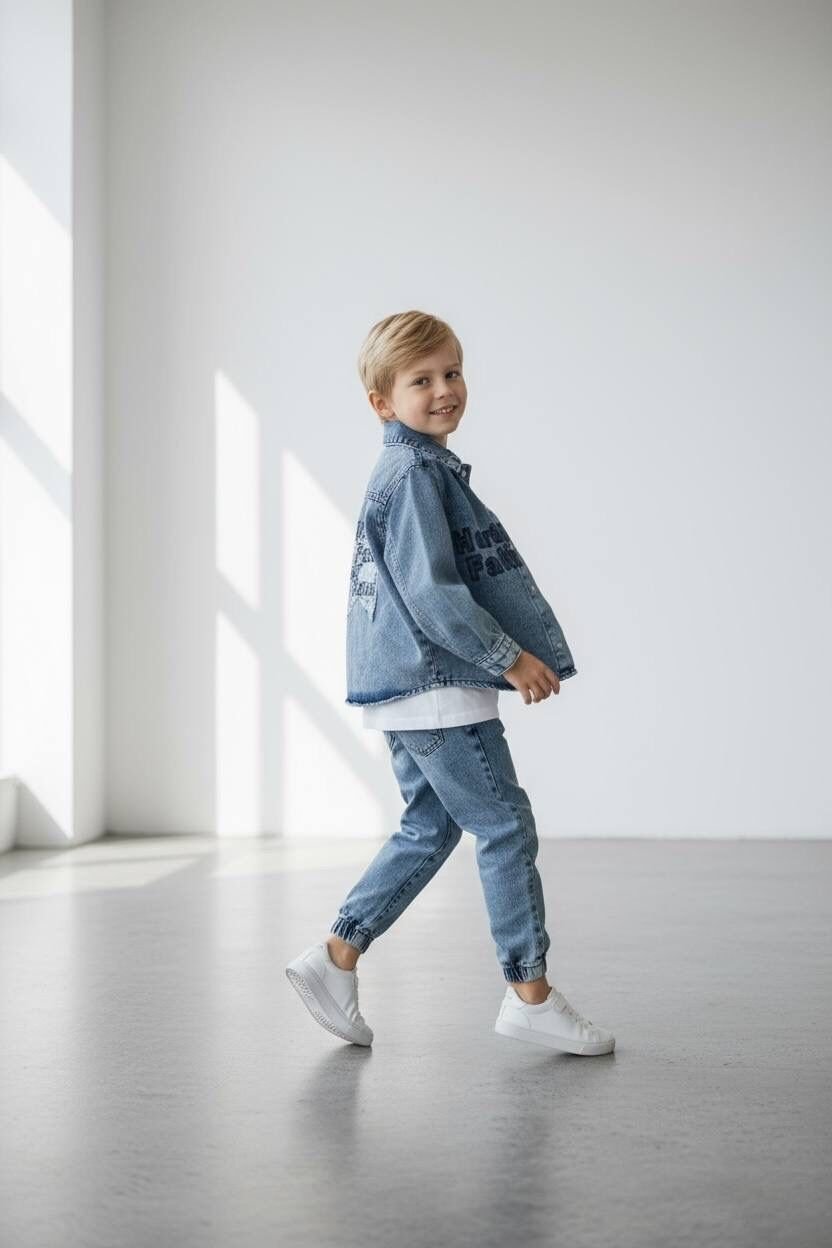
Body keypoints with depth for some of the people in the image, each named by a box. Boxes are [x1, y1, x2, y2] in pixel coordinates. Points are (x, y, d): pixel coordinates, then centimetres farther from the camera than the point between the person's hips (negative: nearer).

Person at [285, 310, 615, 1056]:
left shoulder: (415, 470, 17)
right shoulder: (416, 474, -15)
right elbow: (431, 591, -22)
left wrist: (501, 656, 22)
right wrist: (510, 658, -16)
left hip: (407, 687, 10)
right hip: (435, 687, -10)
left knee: (429, 828, 16)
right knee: (506, 827, -3)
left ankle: (337, 957, 18)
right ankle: (531, 994, 5)